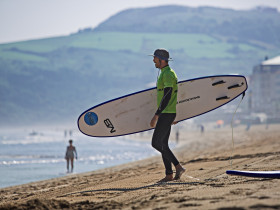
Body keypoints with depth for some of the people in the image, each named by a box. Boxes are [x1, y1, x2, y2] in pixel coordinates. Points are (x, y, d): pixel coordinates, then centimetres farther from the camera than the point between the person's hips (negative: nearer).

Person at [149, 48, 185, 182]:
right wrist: (173, 117, 26)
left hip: (166, 113, -11)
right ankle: (169, 175, 10)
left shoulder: (168, 74, -15)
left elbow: (167, 96, -22)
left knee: (156, 143, -11)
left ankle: (178, 167, -11)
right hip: (167, 114, 11)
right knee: (163, 143, 10)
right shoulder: (165, 73, 18)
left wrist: (156, 115, -25)